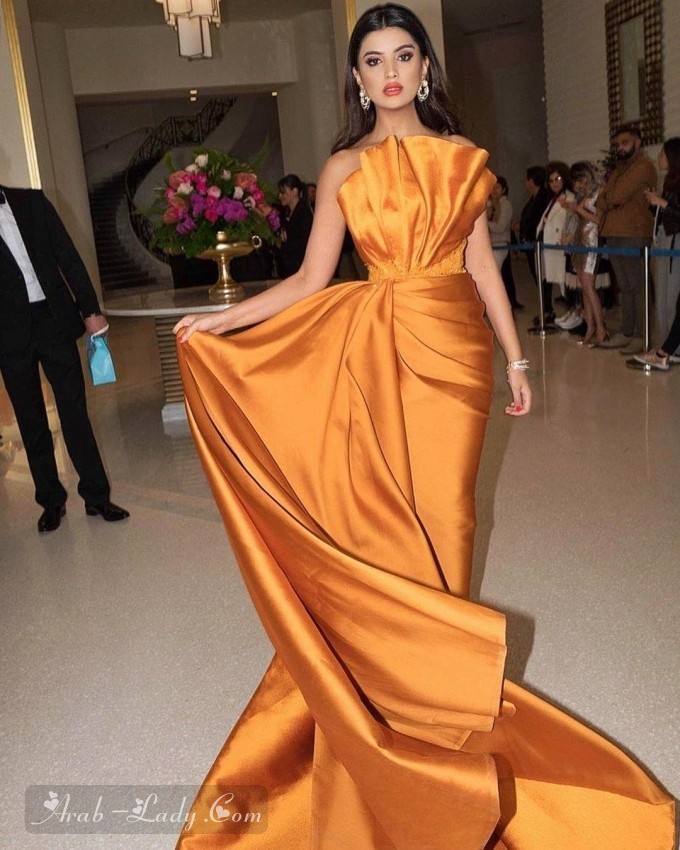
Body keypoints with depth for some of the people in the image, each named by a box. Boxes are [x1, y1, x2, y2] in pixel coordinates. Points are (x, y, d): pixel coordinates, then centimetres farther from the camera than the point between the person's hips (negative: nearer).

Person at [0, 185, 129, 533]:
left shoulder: (32, 201, 7)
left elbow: (68, 256, 5)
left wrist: (90, 309, -1)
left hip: (53, 319, 1)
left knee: (74, 410, 2)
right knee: (31, 421, 7)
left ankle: (96, 495, 10)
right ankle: (51, 500, 20)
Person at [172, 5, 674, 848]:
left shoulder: (460, 155, 10)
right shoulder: (343, 168, 6)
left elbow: (481, 264, 10)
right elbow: (311, 279, 1)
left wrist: (514, 357, 9)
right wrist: (225, 318, -8)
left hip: (456, 349, 1)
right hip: (379, 354, -1)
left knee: (444, 504, 6)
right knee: (385, 511, 2)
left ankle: (446, 646, 24)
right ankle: (399, 655, 20)